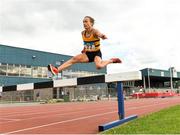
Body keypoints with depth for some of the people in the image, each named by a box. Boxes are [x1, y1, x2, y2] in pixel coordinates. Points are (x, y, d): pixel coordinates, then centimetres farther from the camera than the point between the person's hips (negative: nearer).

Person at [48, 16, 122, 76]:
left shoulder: (94, 31, -17)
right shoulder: (83, 33, 1)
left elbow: (99, 34, -44)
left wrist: (102, 36, -66)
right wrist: (85, 49, 11)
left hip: (96, 53, -5)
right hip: (87, 54, 5)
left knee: (99, 66, -32)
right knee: (74, 59, -15)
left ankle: (111, 60, -4)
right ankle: (57, 70, -21)